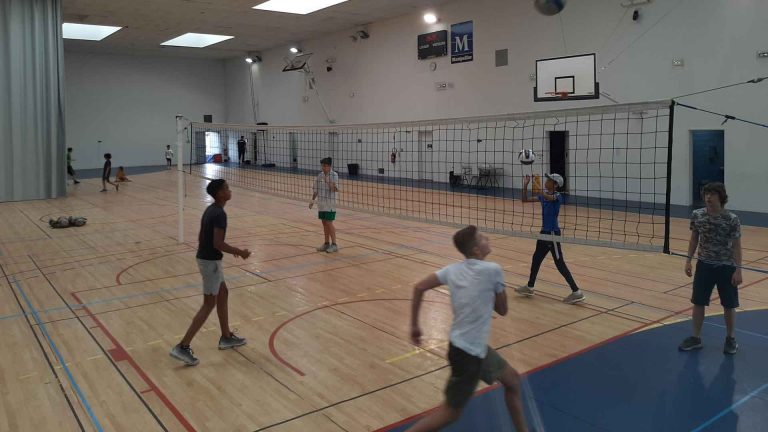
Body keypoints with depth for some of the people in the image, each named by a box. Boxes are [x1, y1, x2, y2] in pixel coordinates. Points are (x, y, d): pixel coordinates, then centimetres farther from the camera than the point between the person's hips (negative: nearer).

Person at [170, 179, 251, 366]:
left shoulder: (210, 210, 9)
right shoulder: (219, 214, -20)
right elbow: (218, 243, -26)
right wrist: (239, 252, -14)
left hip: (204, 258, 10)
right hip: (211, 262, -10)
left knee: (223, 294, 20)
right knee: (209, 305, -3)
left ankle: (226, 337, 30)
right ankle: (183, 347, -1)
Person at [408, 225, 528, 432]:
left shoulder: (453, 269, 0)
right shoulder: (493, 270, -16)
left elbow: (419, 287, -2)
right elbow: (502, 309, -3)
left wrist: (414, 325, 6)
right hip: (468, 352, -8)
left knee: (512, 380, 22)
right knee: (451, 412, 5)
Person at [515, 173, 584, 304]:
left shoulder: (557, 196, -14)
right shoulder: (543, 195, 8)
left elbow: (550, 198, -39)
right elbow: (525, 200, 13)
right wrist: (525, 185, 4)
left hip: (552, 233, -9)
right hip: (545, 232, 9)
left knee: (560, 264, -6)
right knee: (536, 259, 18)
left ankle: (576, 292, 1)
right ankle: (529, 287, 33)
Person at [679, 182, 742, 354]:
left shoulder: (732, 219, -13)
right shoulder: (697, 215, -4)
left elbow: (736, 245, -8)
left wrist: (738, 269, -10)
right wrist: (688, 260, 5)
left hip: (726, 267, -3)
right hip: (704, 265, 3)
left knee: (729, 305, 10)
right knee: (698, 302, 8)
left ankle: (730, 339, 29)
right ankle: (695, 338, 21)